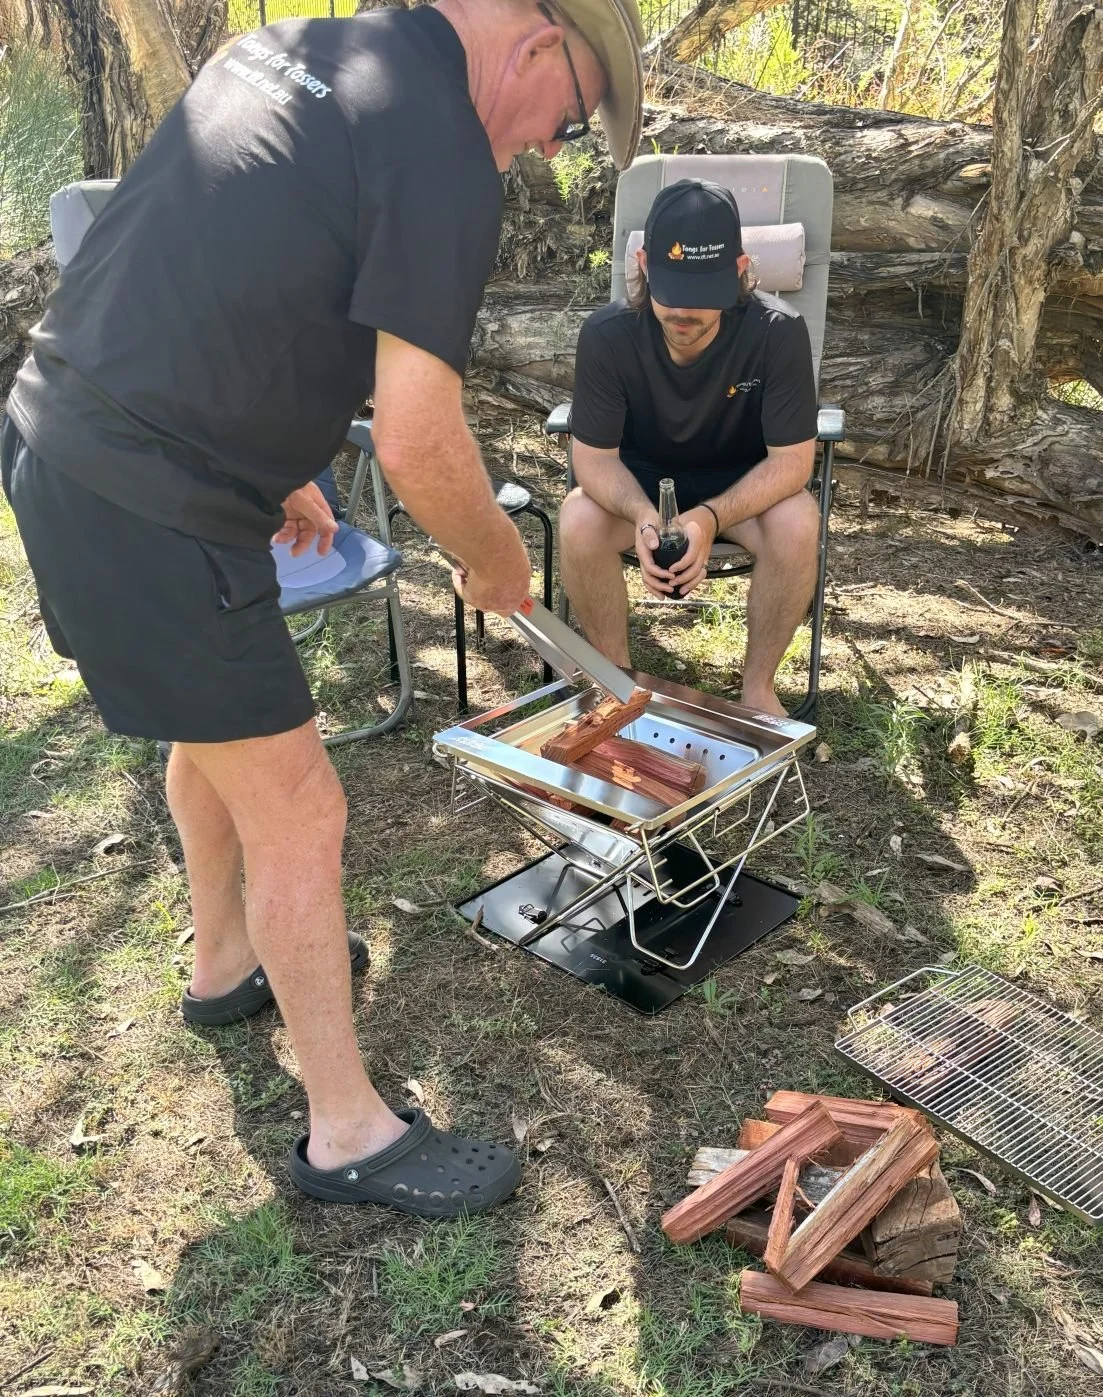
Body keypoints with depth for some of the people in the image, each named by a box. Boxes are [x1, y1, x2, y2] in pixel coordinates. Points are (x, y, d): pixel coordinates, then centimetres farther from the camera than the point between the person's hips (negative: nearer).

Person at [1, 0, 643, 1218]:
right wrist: (500, 566, 2)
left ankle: (226, 962, 49)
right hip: (147, 509, -10)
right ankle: (348, 1134, 17)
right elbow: (418, 445, -17)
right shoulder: (444, 154, -13)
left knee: (217, 723, 26)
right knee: (294, 810, 0)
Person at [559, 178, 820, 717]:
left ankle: (758, 687, -10)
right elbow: (594, 457, -18)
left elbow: (792, 459, -22)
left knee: (797, 526, -32)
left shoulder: (778, 332, -26)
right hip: (641, 479, 1)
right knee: (578, 524, -30)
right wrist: (642, 515, -40)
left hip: (742, 484, -1)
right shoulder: (607, 335, -23)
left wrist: (711, 518, -40)